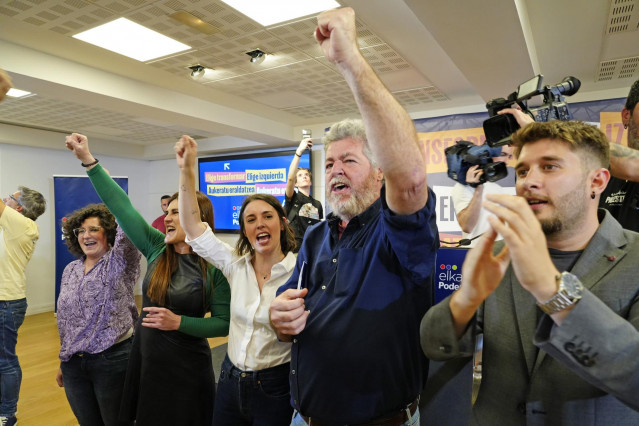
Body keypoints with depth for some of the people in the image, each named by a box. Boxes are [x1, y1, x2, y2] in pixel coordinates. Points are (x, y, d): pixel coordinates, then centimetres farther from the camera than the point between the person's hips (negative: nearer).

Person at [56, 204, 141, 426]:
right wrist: (63, 362, 18)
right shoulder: (70, 270, 8)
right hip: (73, 363, 6)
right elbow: (65, 320, 15)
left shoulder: (119, 263, -9)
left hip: (113, 359, -5)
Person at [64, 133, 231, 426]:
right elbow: (122, 207, -6)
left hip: (185, 368, -4)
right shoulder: (157, 249, -3)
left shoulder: (215, 267, -15)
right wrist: (88, 160, -7)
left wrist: (178, 322, -23)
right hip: (144, 359, 4)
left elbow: (224, 323, -13)